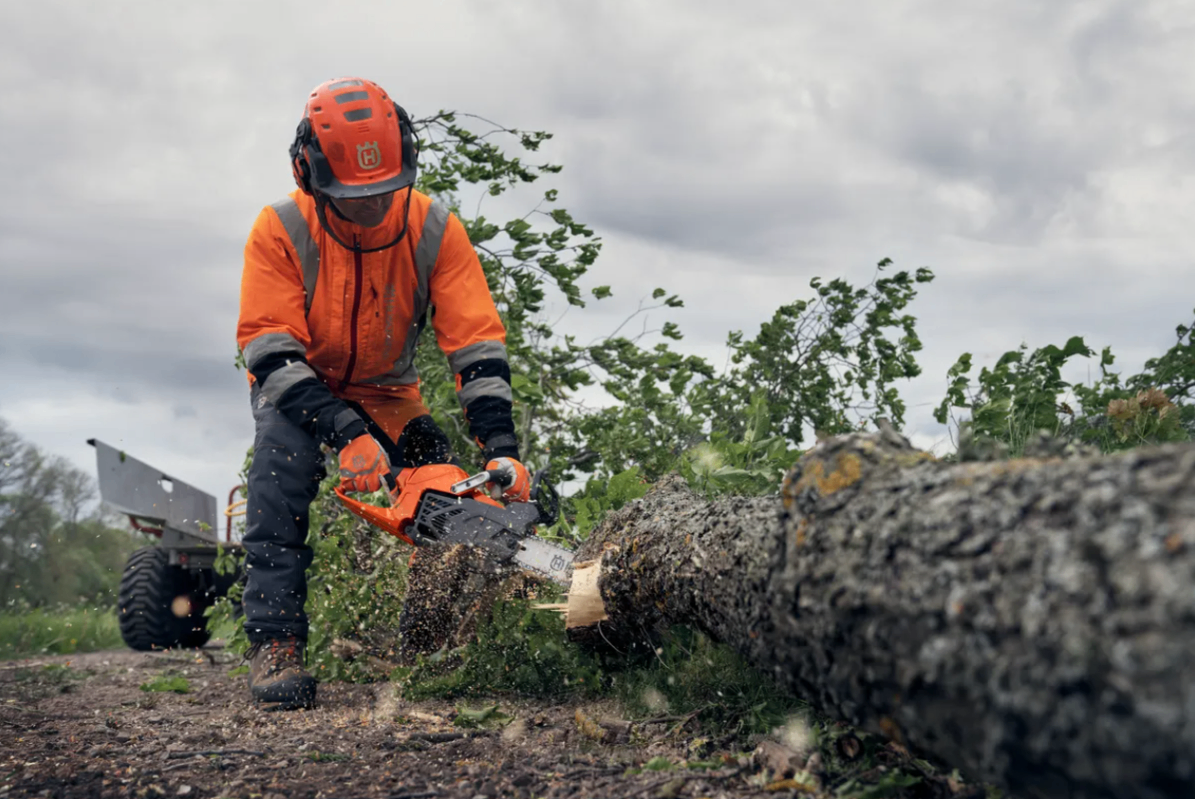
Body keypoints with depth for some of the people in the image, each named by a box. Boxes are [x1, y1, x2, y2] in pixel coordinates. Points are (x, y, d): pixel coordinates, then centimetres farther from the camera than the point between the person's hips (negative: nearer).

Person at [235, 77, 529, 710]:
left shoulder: (434, 230, -20)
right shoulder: (280, 231, -25)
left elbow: (476, 342, -22)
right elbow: (271, 354, -29)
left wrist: (500, 448, -34)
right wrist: (347, 435, -42)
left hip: (388, 395, 3)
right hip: (299, 394, -2)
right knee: (283, 448, -34)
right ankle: (275, 644, -35)